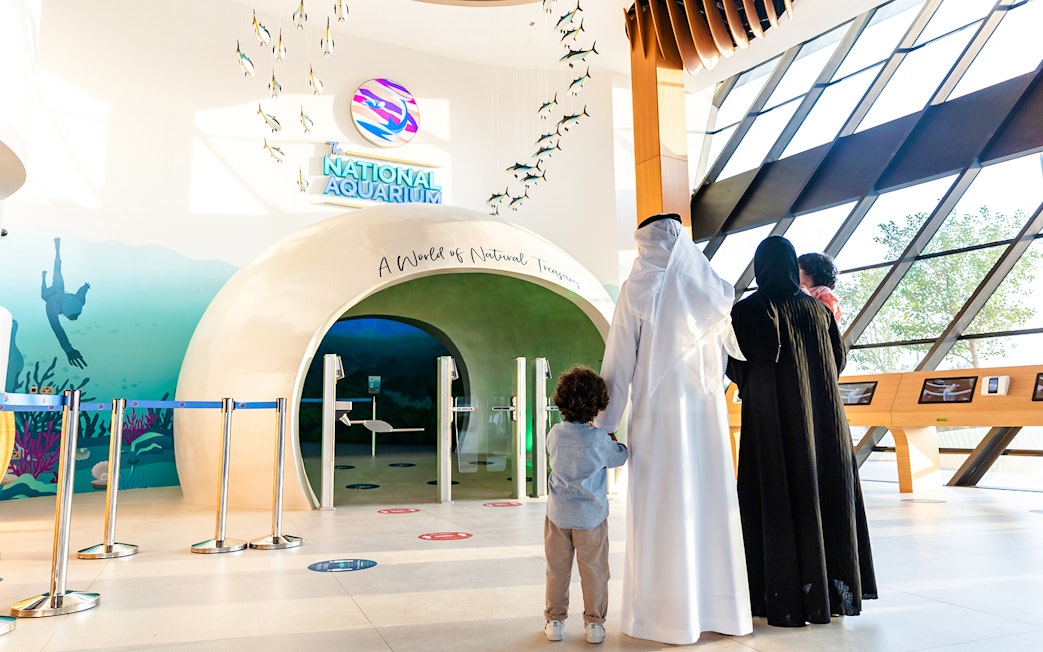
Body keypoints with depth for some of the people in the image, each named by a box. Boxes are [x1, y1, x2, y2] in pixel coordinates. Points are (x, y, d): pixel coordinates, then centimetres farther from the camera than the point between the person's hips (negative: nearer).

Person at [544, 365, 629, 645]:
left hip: (558, 514, 2)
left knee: (557, 570, 13)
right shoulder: (600, 439, -15)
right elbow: (620, 457, 0)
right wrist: (613, 441, 20)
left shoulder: (554, 434, -7)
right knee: (594, 570, 11)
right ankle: (594, 623, 20)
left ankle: (555, 620, 23)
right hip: (591, 516, -2)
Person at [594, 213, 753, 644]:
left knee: (661, 511, 3)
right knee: (710, 504, 10)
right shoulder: (713, 289, 5)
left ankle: (669, 614, 10)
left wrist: (606, 423, -2)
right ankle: (720, 607, 20)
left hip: (657, 415, -3)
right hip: (707, 414, 4)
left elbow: (619, 363, -6)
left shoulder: (638, 289, -4)